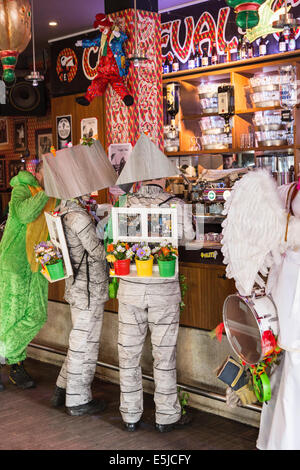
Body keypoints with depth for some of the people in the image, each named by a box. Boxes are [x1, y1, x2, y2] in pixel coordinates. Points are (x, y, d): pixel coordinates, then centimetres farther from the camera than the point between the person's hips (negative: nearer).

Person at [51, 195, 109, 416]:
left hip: (77, 284, 9)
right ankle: (78, 401, 14)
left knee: (81, 340, 21)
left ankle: (63, 389, 31)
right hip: (89, 288, -9)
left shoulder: (67, 211, 8)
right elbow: (98, 252, -17)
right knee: (85, 343, 2)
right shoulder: (79, 216, -21)